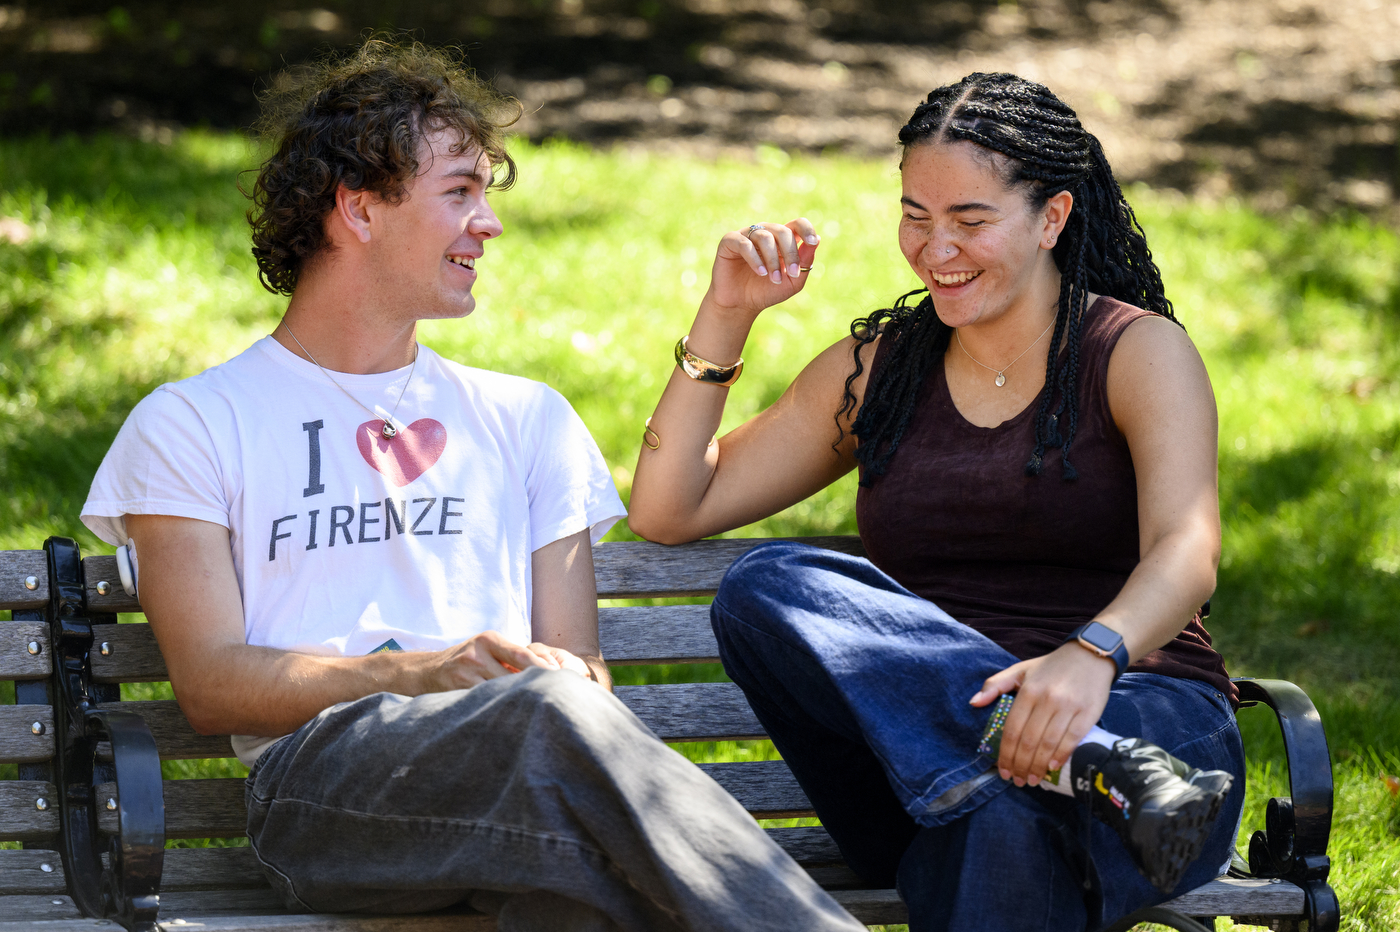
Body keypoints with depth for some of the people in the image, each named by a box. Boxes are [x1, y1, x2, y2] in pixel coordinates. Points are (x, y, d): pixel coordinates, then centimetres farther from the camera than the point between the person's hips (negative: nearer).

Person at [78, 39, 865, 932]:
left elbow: (576, 664, 18)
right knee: (550, 711, -38)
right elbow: (211, 682, 5)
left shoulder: (526, 419, 29)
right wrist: (418, 673, -12)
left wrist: (574, 687, -9)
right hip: (321, 778, -3)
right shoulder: (192, 425, 17)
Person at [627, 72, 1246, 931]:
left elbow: (1187, 554, -15)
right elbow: (667, 513, 18)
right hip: (922, 743, 5)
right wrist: (726, 317, 8)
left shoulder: (1140, 353, 5)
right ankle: (1085, 767, -43)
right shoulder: (877, 369, 19)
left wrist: (1093, 655, -38)